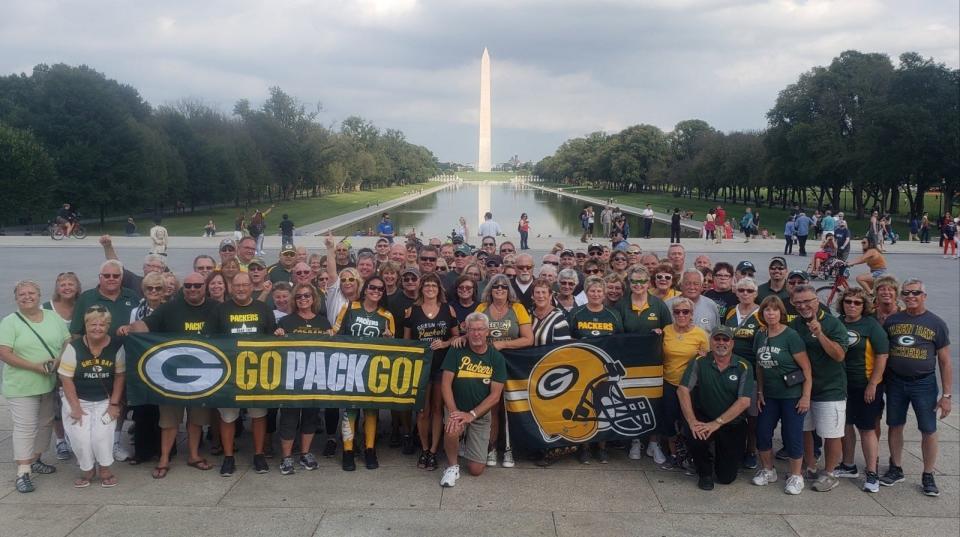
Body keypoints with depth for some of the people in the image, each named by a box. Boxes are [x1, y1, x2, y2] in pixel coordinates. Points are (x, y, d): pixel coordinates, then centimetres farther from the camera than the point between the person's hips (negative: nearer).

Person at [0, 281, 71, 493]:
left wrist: (59, 360, -12)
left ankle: (34, 460, 31)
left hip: (50, 384, 5)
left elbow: (68, 342, 8)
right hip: (21, 387, -5)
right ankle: (23, 472, -2)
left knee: (45, 423, 15)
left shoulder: (54, 317, 7)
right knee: (25, 427, -6)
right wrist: (35, 366, -21)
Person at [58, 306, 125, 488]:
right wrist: (75, 407, -12)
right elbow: (66, 379, -10)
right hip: (78, 400, 0)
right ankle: (87, 470, 17)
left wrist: (114, 404, -5)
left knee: (102, 435, -15)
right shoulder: (74, 347, -15)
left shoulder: (117, 346, -10)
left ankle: (105, 469, 7)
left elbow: (120, 376, -2)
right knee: (81, 437, -8)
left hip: (105, 401, 0)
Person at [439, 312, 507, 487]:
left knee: (476, 470, -1)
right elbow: (446, 383, -11)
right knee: (452, 431, -38)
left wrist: (472, 415, -20)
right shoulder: (457, 351, -7)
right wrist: (453, 411, -24)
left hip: (481, 413, 1)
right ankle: (452, 466, -7)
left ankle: (468, 442, 34)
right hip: (456, 408, -1)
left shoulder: (496, 358, -6)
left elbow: (495, 395, -9)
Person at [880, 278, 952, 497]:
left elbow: (945, 362, -2)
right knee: (895, 426, 10)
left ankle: (928, 476, 16)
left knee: (929, 431, 2)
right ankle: (896, 470, 25)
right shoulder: (892, 320, 2)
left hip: (924, 383, -2)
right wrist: (880, 381, 1)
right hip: (895, 382, 2)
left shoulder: (936, 323, -4)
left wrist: (946, 395, -5)